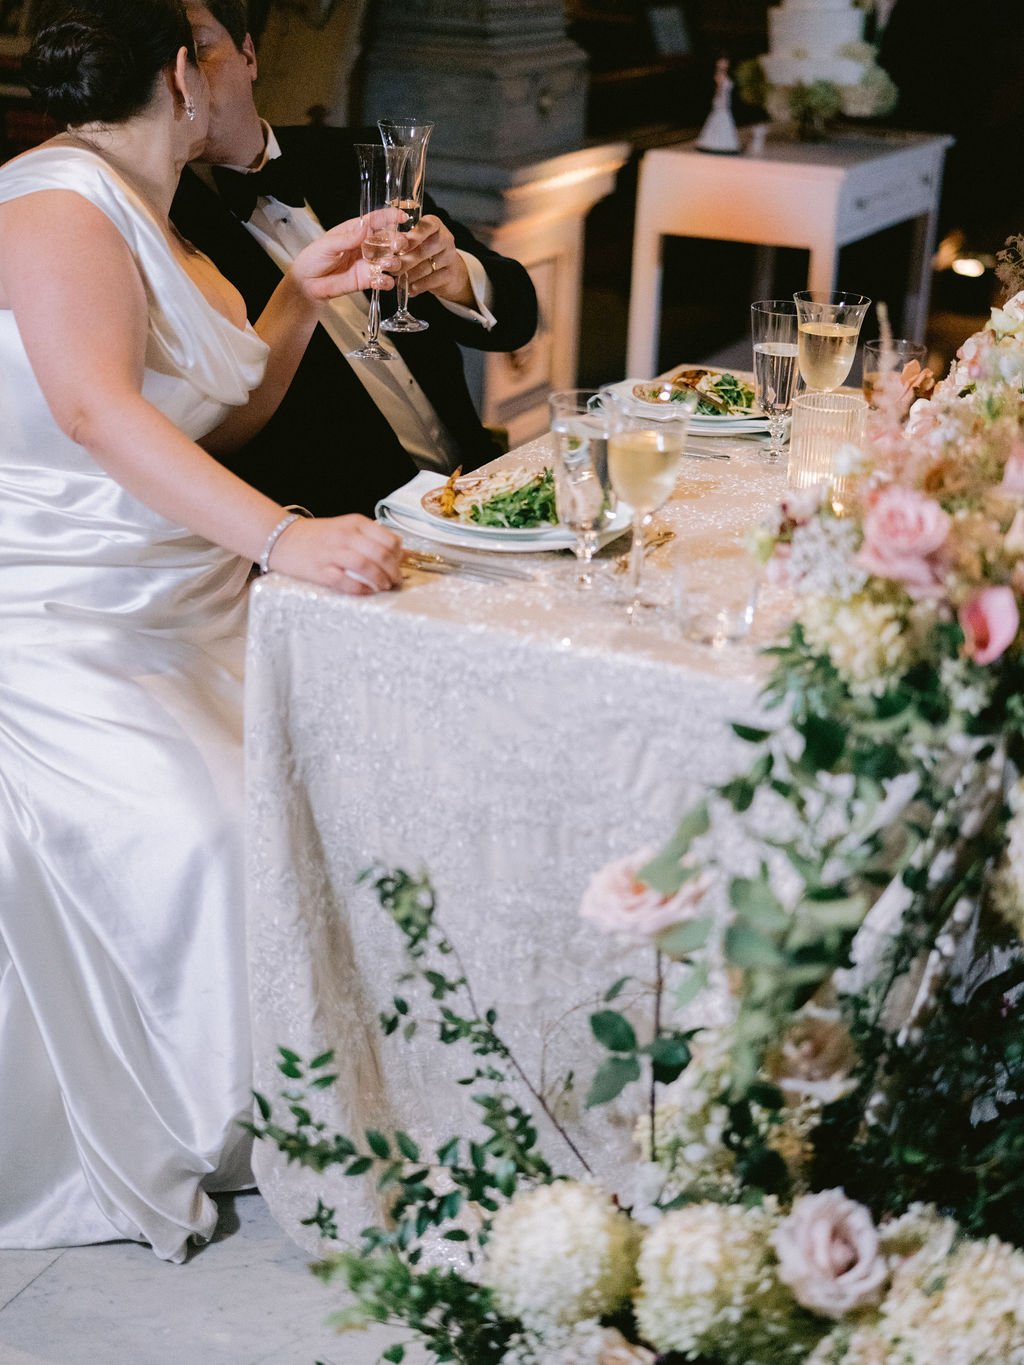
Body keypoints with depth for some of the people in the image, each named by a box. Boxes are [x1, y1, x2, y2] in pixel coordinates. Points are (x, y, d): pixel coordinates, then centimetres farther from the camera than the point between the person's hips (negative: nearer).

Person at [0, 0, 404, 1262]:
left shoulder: (145, 219, 16)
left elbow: (230, 412, 23)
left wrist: (301, 296, 7)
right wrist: (283, 537, -41)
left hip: (186, 601, 9)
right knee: (185, 840, -20)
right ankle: (170, 1137, 1)